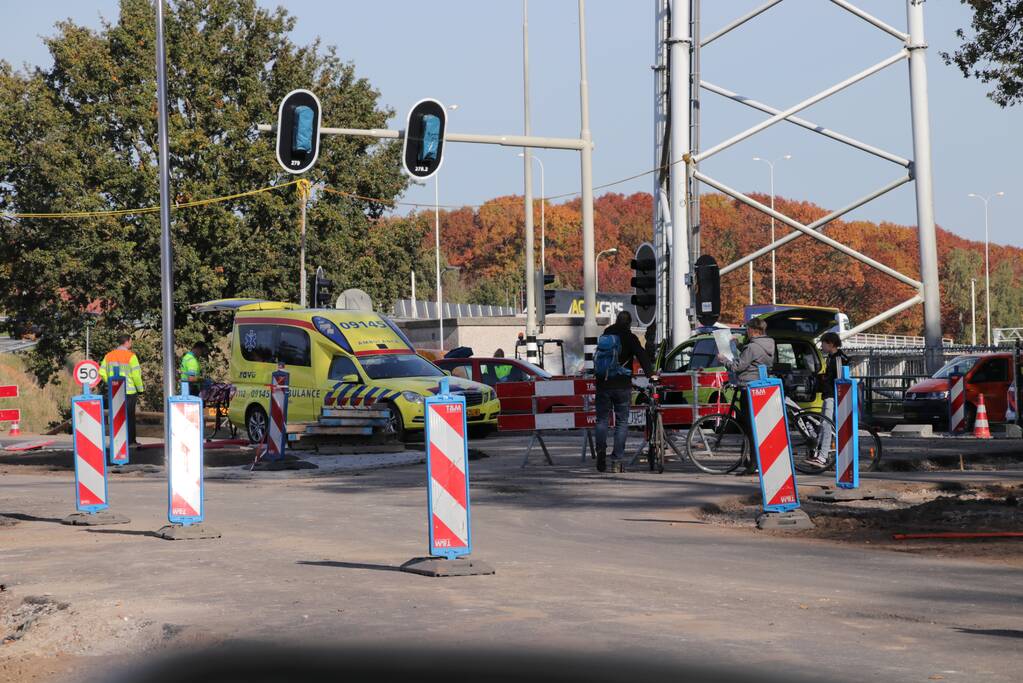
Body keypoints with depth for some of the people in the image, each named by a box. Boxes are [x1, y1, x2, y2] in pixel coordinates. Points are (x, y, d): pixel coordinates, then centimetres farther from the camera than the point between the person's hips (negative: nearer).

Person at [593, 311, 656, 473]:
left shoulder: (604, 336, 12)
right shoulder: (629, 338, -3)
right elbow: (641, 356, -14)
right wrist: (651, 374, -17)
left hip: (602, 385, 3)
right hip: (622, 385, -3)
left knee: (602, 420, 11)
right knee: (622, 422, 1)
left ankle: (601, 459, 1)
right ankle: (617, 461, -6)